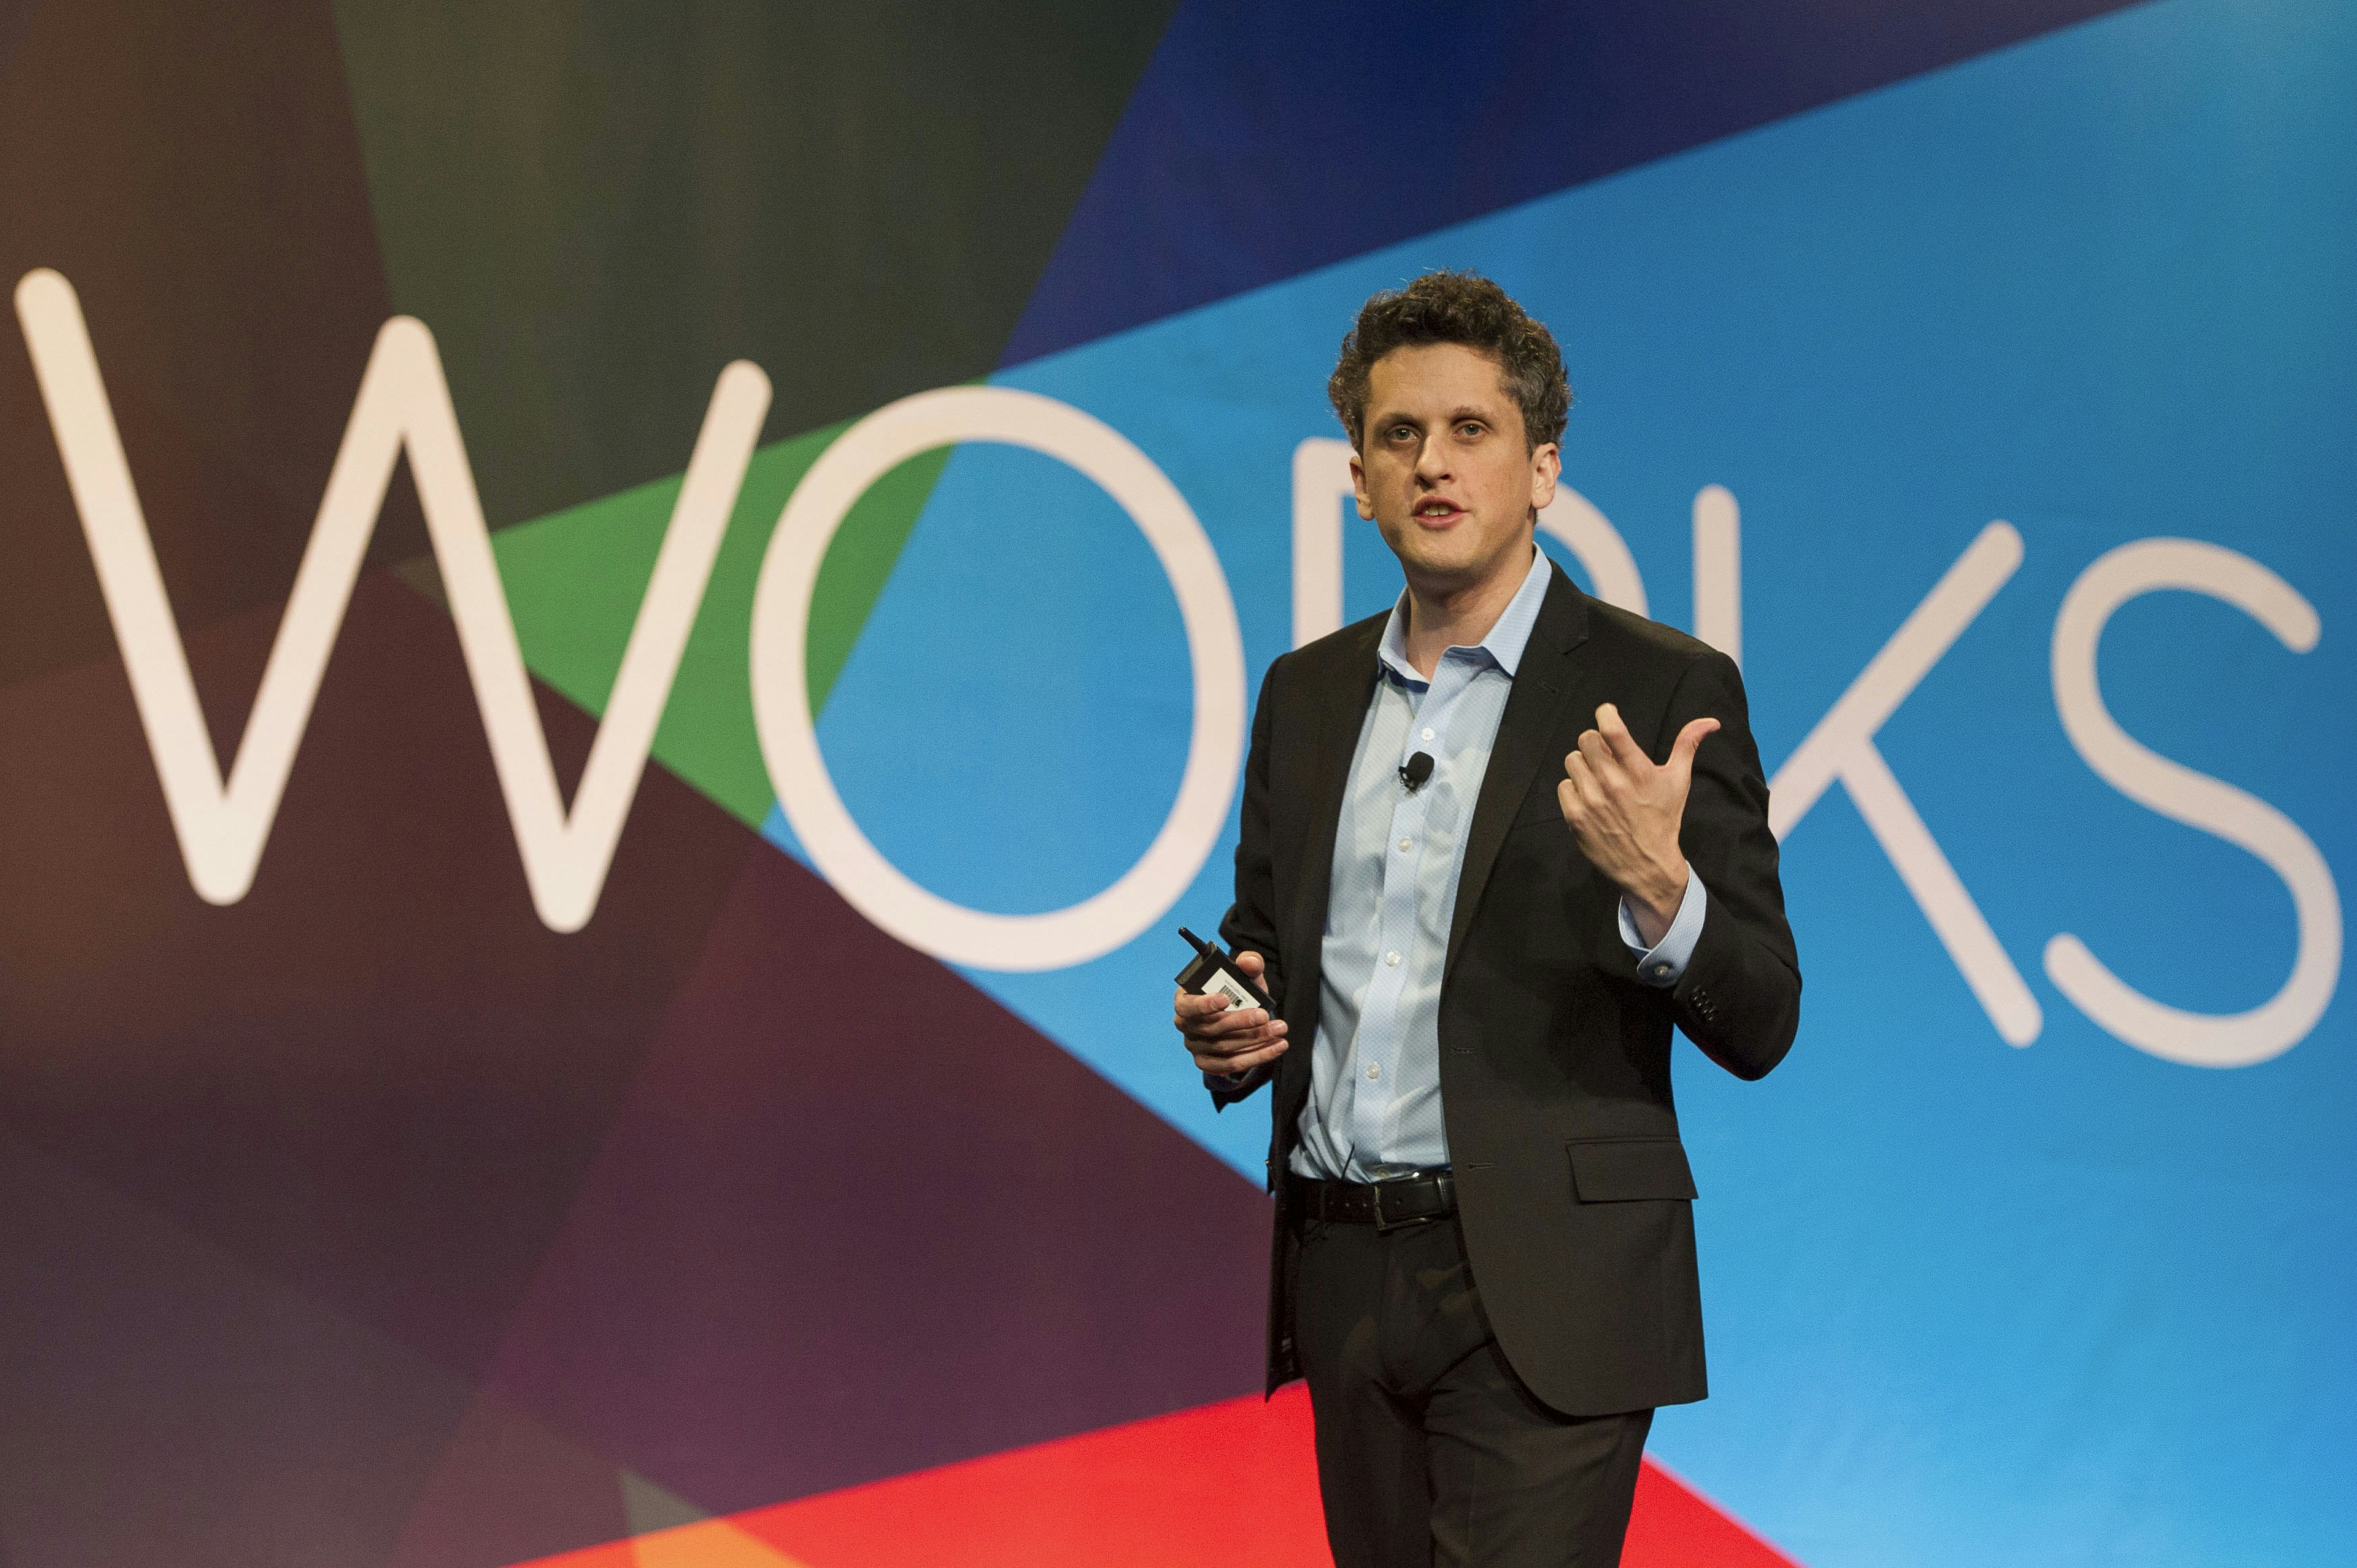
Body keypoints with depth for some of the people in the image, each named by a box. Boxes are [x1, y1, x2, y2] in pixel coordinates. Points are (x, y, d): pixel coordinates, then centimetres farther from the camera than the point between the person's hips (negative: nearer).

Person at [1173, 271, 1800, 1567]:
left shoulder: (1661, 691, -4)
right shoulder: (1306, 693, 12)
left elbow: (1758, 1026, -6)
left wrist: (1655, 886, -25)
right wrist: (1227, 1027, -1)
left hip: (1540, 1307, -5)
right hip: (1345, 1281, 5)